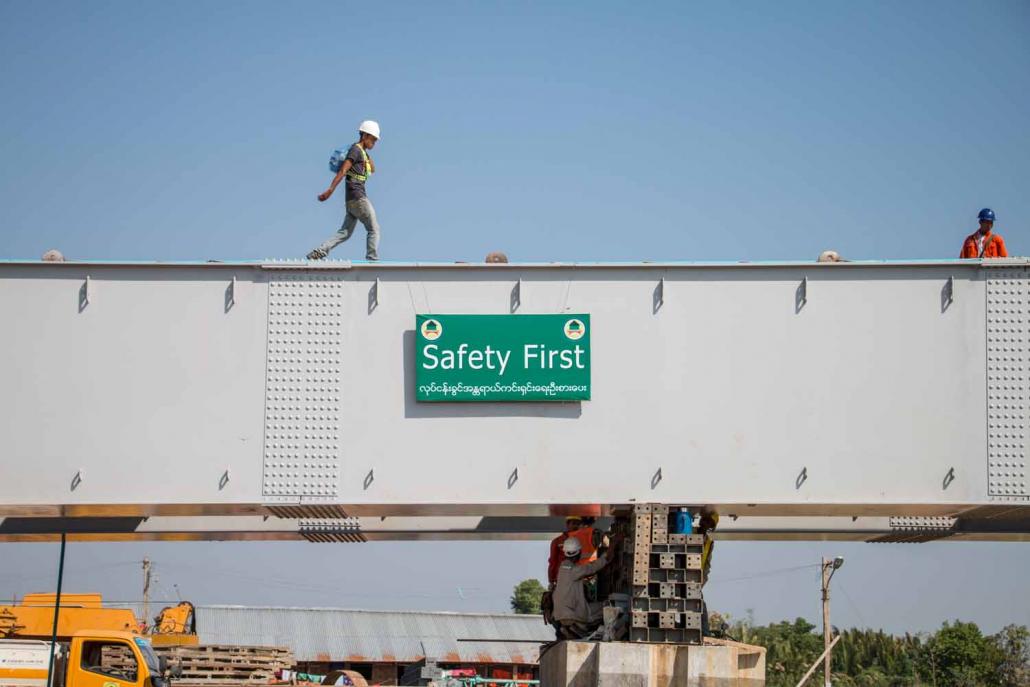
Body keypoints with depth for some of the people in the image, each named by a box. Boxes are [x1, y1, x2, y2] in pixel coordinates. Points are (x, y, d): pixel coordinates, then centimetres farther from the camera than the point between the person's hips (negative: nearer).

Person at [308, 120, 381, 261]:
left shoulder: (362, 152, 20)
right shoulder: (355, 150, -9)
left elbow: (372, 170, 32)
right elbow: (343, 171, -18)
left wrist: (367, 153, 19)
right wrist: (330, 190, -25)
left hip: (353, 199, 9)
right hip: (357, 196, -9)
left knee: (345, 232, 5)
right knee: (373, 229, -4)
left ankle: (320, 251, -4)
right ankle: (372, 260, -5)